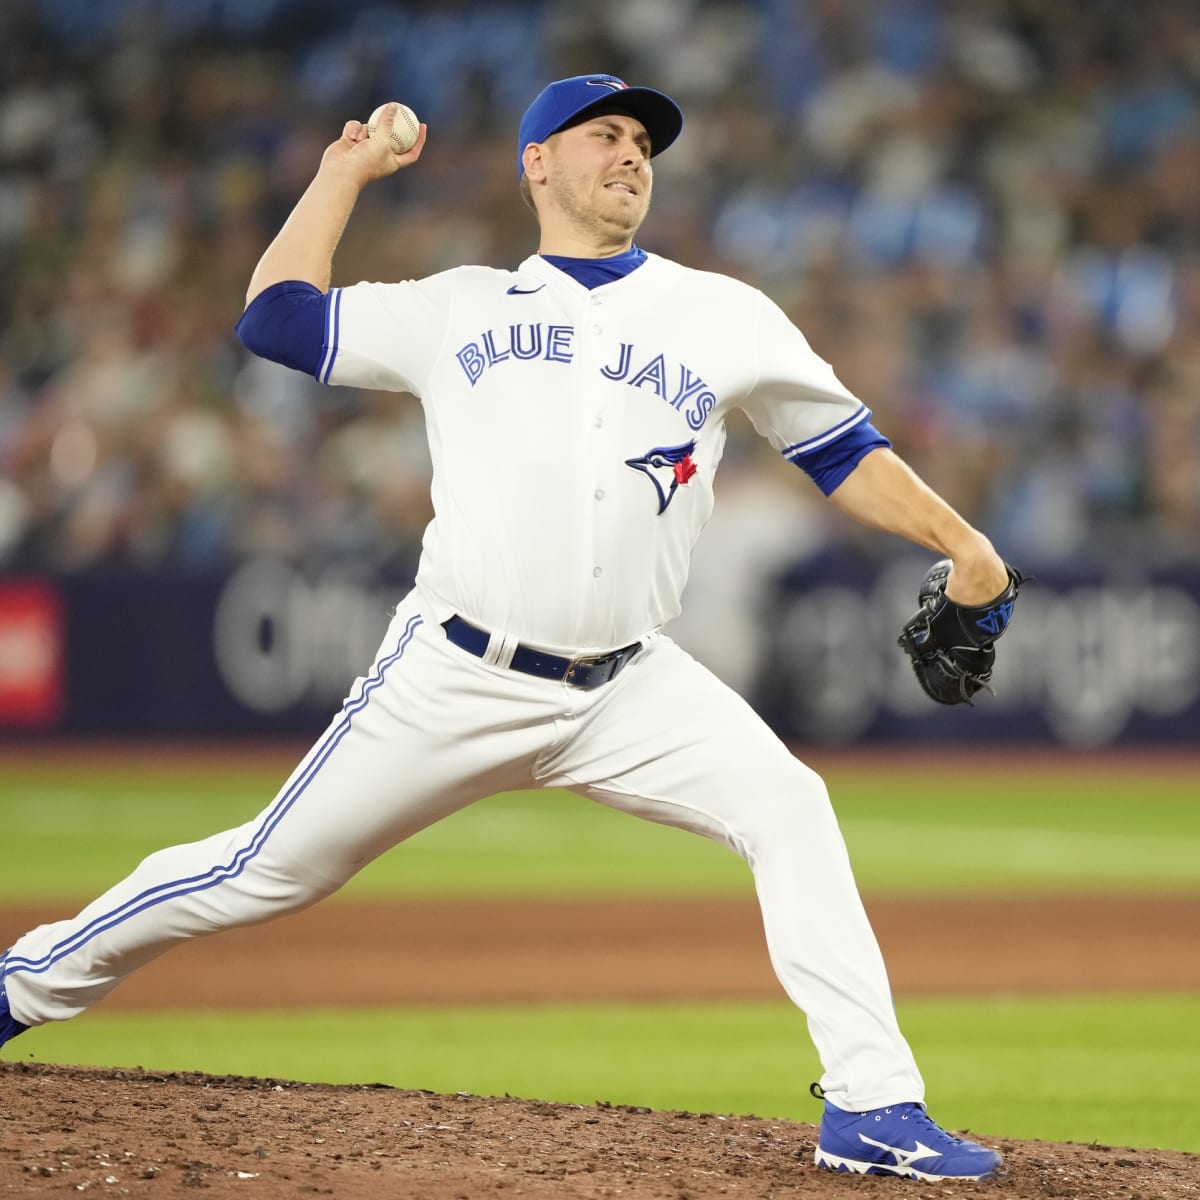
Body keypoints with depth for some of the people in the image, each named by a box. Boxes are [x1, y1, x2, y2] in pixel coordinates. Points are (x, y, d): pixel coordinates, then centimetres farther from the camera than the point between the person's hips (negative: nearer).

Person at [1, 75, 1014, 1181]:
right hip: (456, 679, -1)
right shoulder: (459, 311, 10)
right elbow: (277, 317, 12)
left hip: (628, 690, 1)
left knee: (788, 808, -20)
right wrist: (346, 173, 19)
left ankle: (873, 1108, -18)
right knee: (272, 871, 2)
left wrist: (958, 542, -2)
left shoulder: (721, 317, 10)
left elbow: (843, 451, 10)